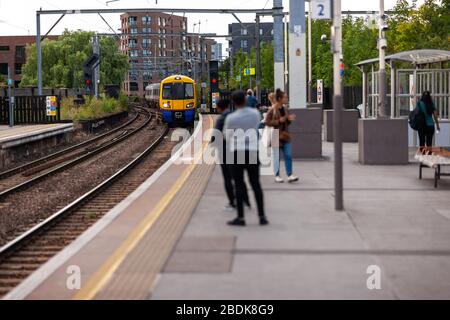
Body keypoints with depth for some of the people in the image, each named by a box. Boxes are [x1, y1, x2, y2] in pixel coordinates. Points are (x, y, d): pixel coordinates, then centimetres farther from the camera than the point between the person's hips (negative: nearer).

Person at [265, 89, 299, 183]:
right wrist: (278, 121, -20)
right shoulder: (272, 110, -11)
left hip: (285, 135, 6)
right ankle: (277, 176, 13)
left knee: (288, 156, 0)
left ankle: (290, 175, 1)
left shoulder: (285, 109, 9)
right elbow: (267, 122, -12)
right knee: (276, 157, 3)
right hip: (276, 136, -6)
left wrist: (289, 119, -2)